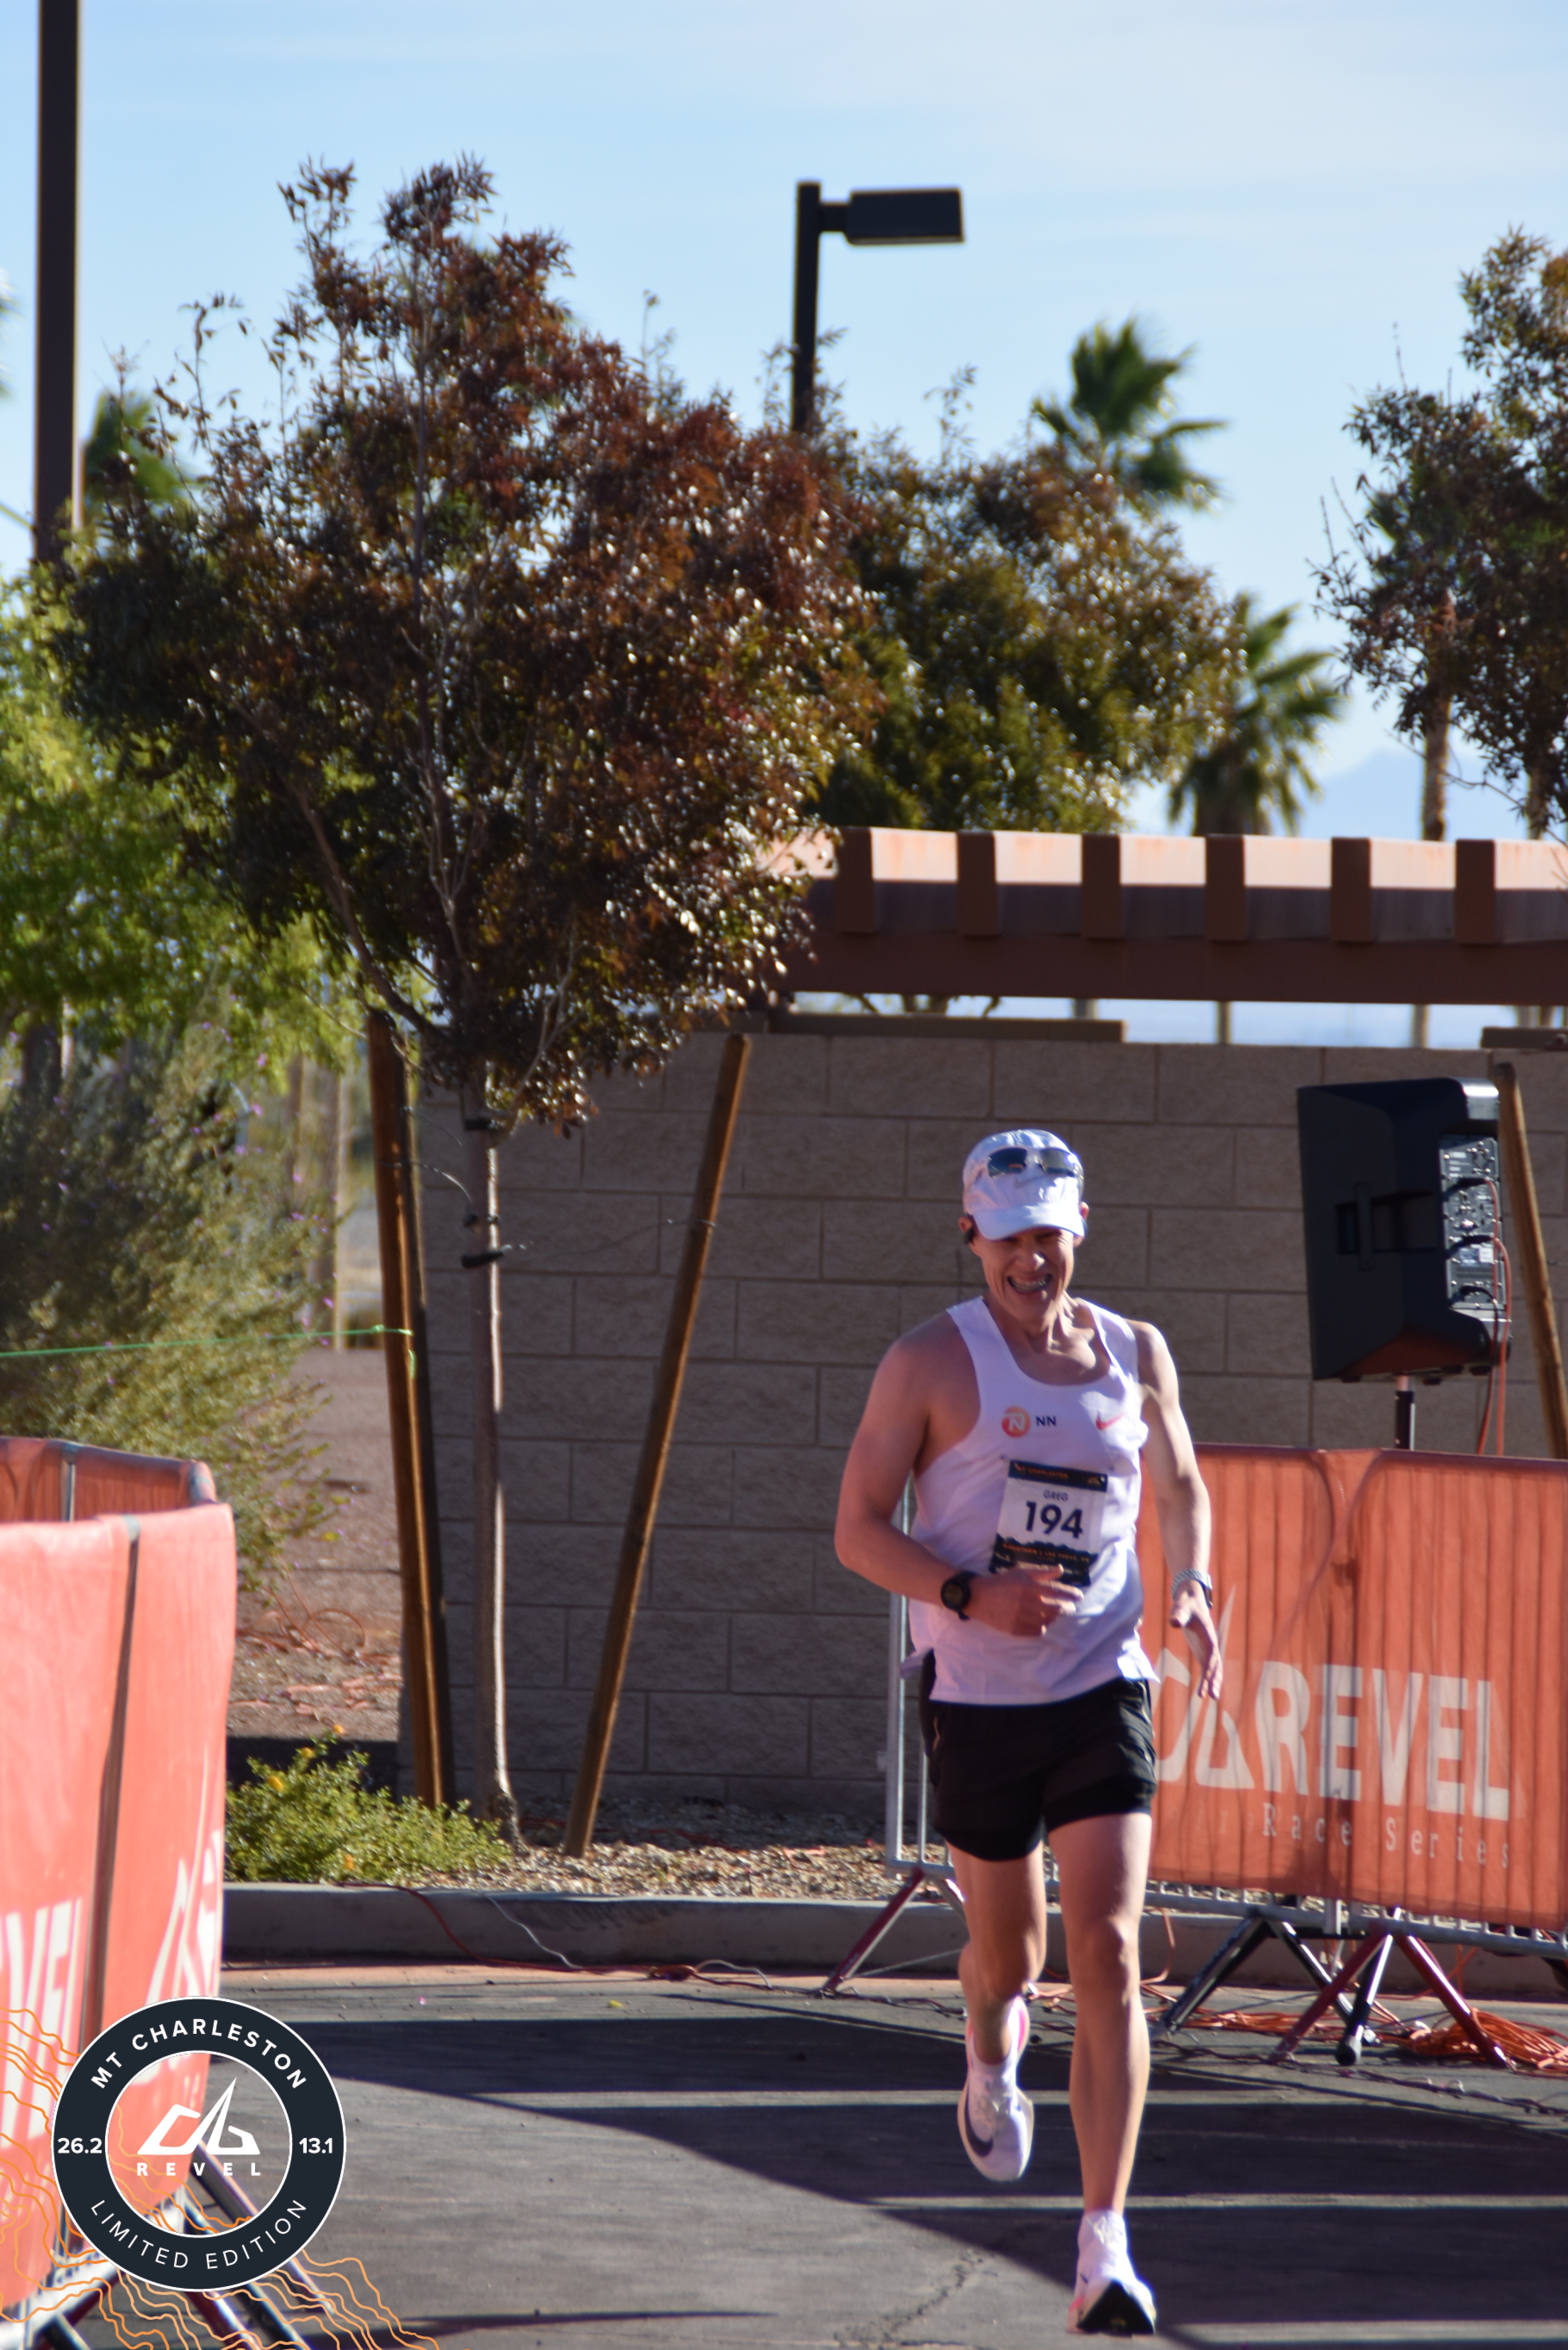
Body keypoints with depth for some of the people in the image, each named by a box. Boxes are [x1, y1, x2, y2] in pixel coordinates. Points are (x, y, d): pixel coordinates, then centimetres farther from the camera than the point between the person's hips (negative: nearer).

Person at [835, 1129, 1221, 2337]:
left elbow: (1181, 1486, 23)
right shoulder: (931, 1363, -5)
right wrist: (970, 1594, -21)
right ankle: (993, 2064, 54)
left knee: (1111, 1955, -12)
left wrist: (1191, 1585, 3)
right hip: (978, 1700, -1)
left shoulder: (1137, 1356, 6)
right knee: (1010, 1949, 13)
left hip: (1104, 1692, 1)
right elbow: (859, 1529, -4)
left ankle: (1105, 2252, -15)